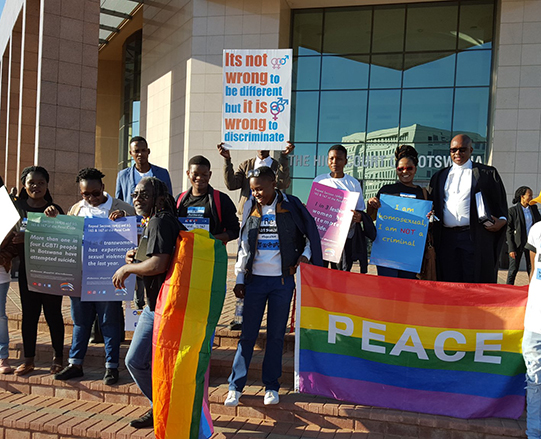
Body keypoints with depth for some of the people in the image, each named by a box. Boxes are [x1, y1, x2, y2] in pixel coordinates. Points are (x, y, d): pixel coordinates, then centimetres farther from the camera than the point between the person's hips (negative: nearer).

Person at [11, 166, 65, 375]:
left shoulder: (55, 210, -3)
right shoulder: (16, 207, 5)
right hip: (27, 269, 2)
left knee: (53, 313, 4)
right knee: (29, 314, 8)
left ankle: (58, 358, 17)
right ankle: (28, 359, 19)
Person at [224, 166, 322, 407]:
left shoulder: (291, 206, -1)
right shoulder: (250, 207, 4)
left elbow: (311, 233, 9)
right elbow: (244, 245, 8)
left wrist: (304, 256, -6)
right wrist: (239, 279, 5)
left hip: (282, 280, -1)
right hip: (255, 279, 1)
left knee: (276, 334, 7)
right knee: (248, 334, 3)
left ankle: (271, 386, 19)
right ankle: (236, 386, 13)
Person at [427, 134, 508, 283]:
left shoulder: (487, 173, 9)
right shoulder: (439, 177, 18)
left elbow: (500, 202, 8)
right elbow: (432, 204, 18)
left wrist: (502, 220, -9)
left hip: (475, 237, -3)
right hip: (447, 238, 3)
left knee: (476, 282, -4)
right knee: (449, 284, 2)